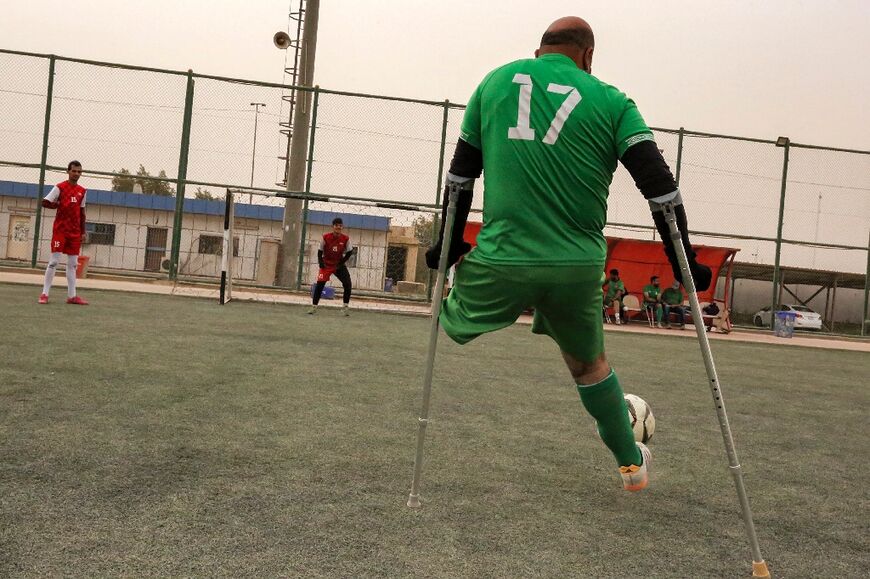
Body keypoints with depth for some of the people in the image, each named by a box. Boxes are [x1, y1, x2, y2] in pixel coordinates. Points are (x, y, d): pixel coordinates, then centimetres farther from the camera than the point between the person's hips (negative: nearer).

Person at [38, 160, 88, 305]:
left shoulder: (82, 191, 11)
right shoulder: (60, 187, -4)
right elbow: (44, 202, -7)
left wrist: (83, 231, 11)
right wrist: (59, 205, -9)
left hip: (75, 232, 5)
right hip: (60, 229, -5)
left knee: (73, 264, 6)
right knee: (54, 261, -7)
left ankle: (72, 296, 10)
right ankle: (44, 294, -2)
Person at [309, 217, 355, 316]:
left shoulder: (345, 239, -9)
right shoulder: (326, 237, -11)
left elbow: (349, 252, 1)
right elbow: (320, 251, 0)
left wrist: (342, 262, -5)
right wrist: (320, 262, -10)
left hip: (339, 265, 1)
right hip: (326, 264, -1)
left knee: (348, 284, -12)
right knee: (319, 284, -10)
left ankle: (346, 306, 4)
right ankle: (314, 306, 0)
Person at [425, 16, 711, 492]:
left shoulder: (496, 81, 11)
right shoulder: (610, 101, 4)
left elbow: (461, 171, 13)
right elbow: (658, 184, -3)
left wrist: (450, 243, 20)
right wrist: (683, 260, 4)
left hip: (501, 261, -1)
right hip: (578, 266, 1)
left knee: (455, 326, 35)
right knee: (588, 363, 25)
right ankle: (632, 464, 35)